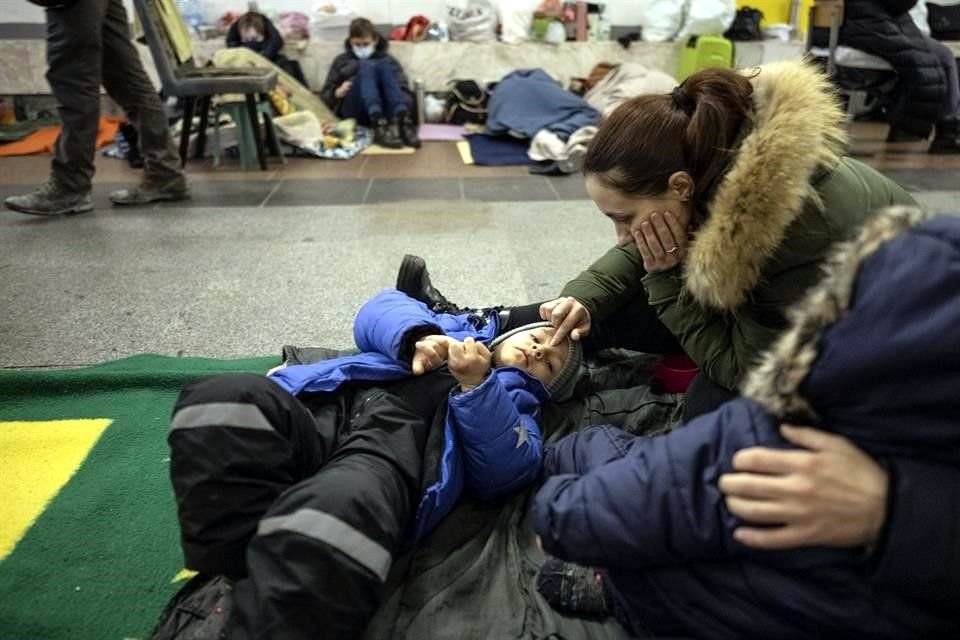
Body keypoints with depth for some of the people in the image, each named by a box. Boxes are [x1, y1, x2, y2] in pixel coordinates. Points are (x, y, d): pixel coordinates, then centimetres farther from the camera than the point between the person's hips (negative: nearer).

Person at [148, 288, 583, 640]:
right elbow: (380, 311, 19)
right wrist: (418, 336, -2)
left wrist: (477, 383, -9)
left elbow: (505, 470, 3)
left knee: (337, 514, -39)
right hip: (323, 409, 4)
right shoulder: (459, 328, 35)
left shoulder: (517, 403, 26)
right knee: (222, 402, -28)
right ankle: (241, 570, -21)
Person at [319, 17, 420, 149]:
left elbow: (404, 90, 13)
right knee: (366, 66, -27)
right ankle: (379, 126, -53)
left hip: (384, 109, 1)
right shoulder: (341, 61, 28)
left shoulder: (387, 59, 27)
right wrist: (337, 93, -4)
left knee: (384, 65, -25)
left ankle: (403, 121, -50)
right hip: (354, 110, 0)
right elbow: (325, 96, 20)